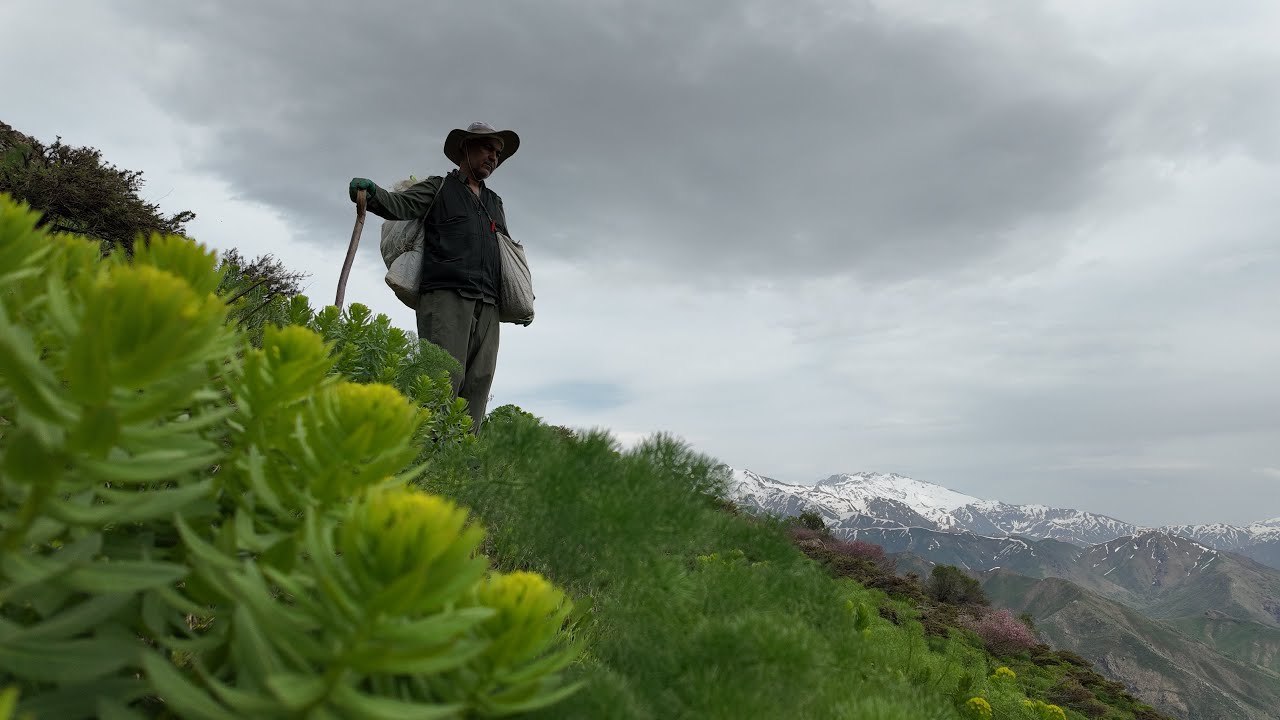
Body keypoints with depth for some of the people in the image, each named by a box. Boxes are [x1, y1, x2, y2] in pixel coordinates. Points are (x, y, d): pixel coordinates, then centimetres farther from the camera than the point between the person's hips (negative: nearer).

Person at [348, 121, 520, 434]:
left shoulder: (494, 202, 30)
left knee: (479, 381, -3)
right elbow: (400, 204, -4)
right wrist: (371, 193, -26)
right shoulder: (437, 188, 14)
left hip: (487, 305, 5)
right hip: (446, 294, -5)